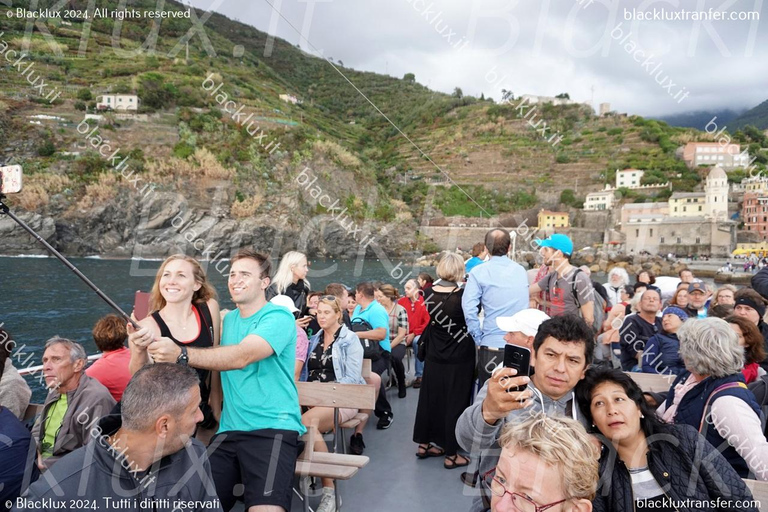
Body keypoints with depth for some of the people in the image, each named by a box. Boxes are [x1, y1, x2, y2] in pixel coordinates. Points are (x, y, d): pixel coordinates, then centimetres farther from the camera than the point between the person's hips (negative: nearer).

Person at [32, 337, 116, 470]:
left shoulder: (96, 399, -21)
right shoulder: (55, 393, 10)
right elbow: (36, 432, 21)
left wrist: (45, 464, -17)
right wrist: (37, 456, -1)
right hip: (40, 465, 8)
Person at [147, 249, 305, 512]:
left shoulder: (279, 317, -7)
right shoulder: (228, 319, 16)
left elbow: (242, 356, -22)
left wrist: (182, 354, -31)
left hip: (273, 428, -6)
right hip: (229, 430, 6)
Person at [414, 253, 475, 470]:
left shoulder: (431, 293, -7)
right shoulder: (463, 295, -20)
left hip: (434, 358, 5)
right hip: (458, 360, -5)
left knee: (430, 399, 17)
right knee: (455, 403, 6)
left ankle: (424, 444, 30)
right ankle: (451, 455, 16)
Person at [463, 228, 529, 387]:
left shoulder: (479, 272, -6)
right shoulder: (521, 271, 8)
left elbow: (469, 309, -14)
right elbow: (525, 305, 14)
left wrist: (478, 339, -4)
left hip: (492, 346, -3)